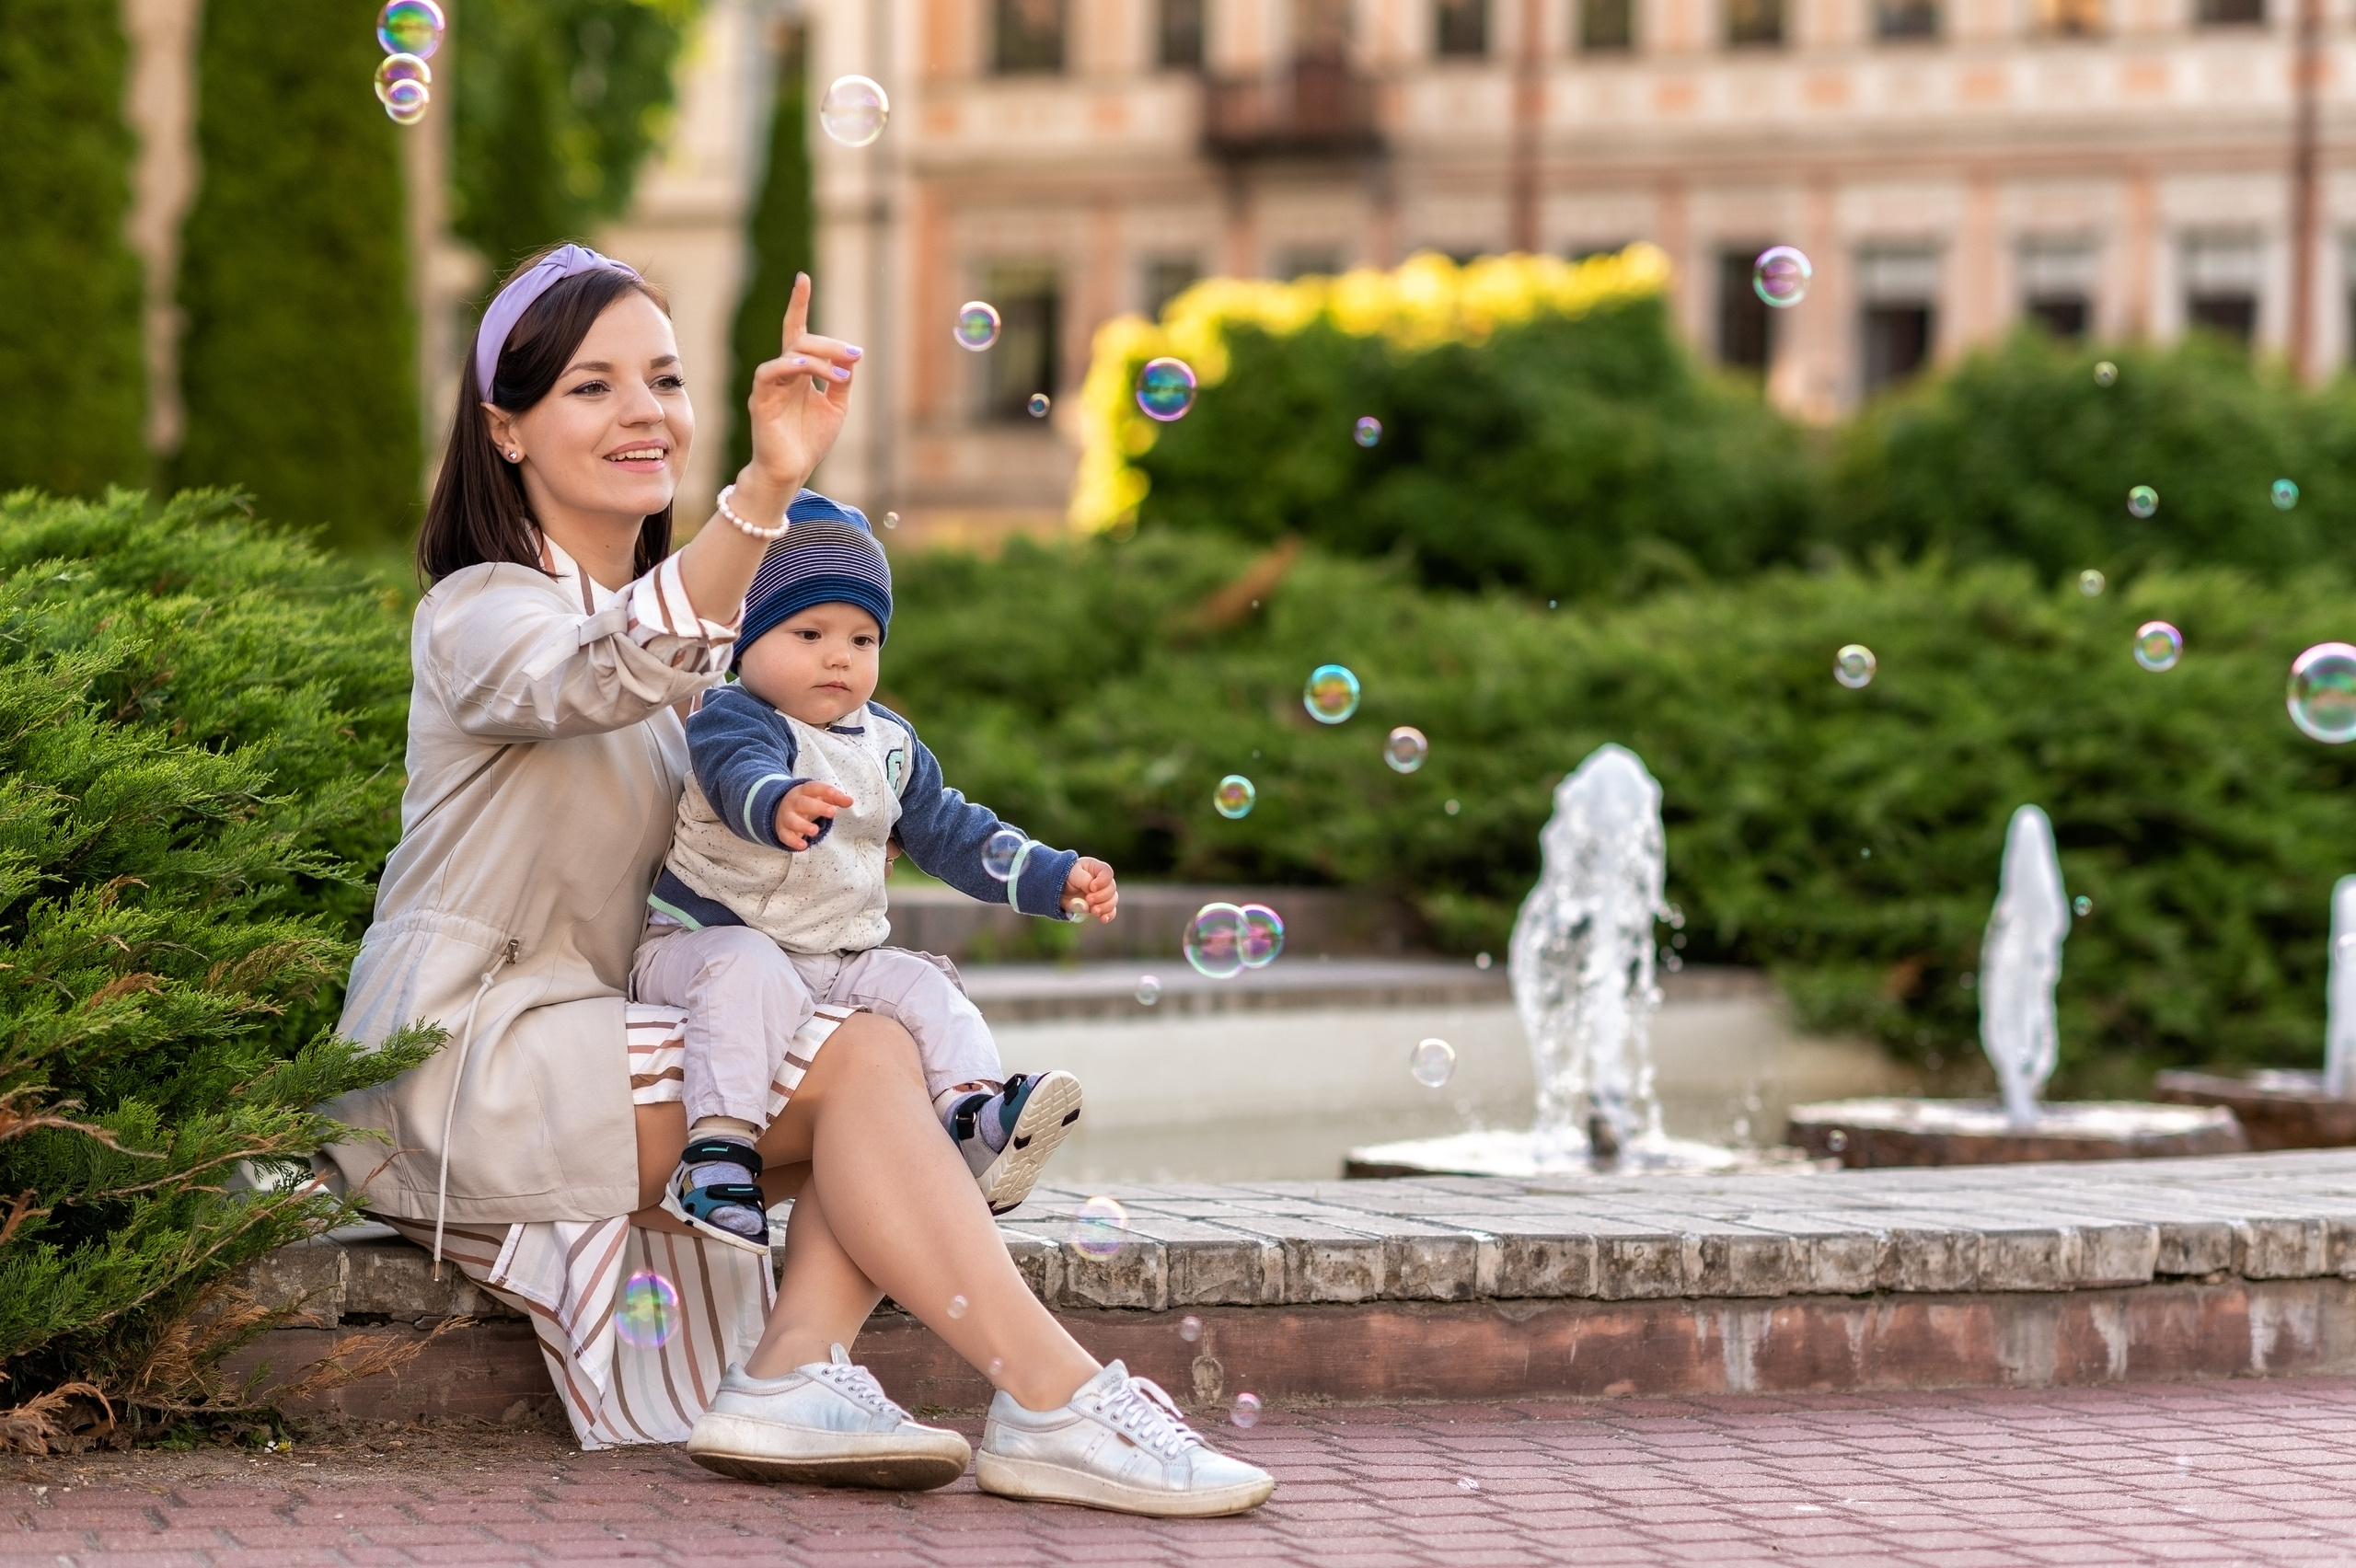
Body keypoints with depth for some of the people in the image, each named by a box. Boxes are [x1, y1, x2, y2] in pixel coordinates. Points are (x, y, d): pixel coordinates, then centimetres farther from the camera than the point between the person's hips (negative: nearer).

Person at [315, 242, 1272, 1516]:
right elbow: (611, 676, -33)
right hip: (463, 1063, -8)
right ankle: (1054, 1408, -30)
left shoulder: (703, 628, 18)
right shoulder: (479, 615, -9)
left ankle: (792, 1369, -33)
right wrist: (768, 488, -48)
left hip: (600, 1049, 8)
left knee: (903, 1050, -16)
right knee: (858, 1060, -24)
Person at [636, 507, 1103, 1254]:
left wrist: (1058, 877, 14)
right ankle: (716, 1150, -44)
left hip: (837, 960, 7)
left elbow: (951, 832, 22)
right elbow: (741, 776, -37)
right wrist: (781, 805, -62)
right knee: (751, 972, -36)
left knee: (924, 988, -13)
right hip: (703, 936, -7)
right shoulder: (727, 719, -13)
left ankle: (979, 1122, -27)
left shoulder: (889, 744, 12)